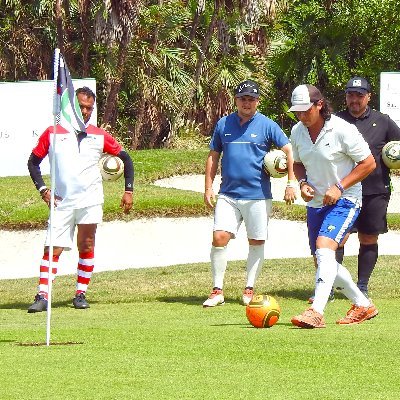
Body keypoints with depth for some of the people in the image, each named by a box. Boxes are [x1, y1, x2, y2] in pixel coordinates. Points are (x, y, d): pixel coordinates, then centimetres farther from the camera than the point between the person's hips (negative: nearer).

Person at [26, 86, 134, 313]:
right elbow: (34, 161, 11)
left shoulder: (100, 136, 7)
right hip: (61, 202, -1)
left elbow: (125, 158, 14)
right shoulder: (53, 133, 4)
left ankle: (81, 294, 10)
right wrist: (42, 189, -1)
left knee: (86, 247, 1)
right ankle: (43, 296, -9)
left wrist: (129, 190, 8)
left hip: (90, 201, 1)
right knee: (53, 248, -7)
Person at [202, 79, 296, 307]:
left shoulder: (267, 125, 0)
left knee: (256, 242, 4)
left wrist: (292, 182, -8)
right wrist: (209, 188, 9)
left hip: (258, 196, -2)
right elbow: (213, 156, 15)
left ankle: (250, 289, 16)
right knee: (219, 238, -10)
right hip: (228, 194, 2)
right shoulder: (224, 124, 8)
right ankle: (218, 291, -3)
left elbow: (289, 150, 0)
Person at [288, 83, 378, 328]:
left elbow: (368, 163, -11)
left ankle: (316, 312, -33)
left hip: (345, 201, -7)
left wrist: (339, 187, -18)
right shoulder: (298, 132, 2)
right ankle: (364, 306, 27)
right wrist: (303, 183, -3)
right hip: (316, 204, 7)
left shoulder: (342, 130, -16)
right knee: (324, 262, 10)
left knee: (324, 247, -26)